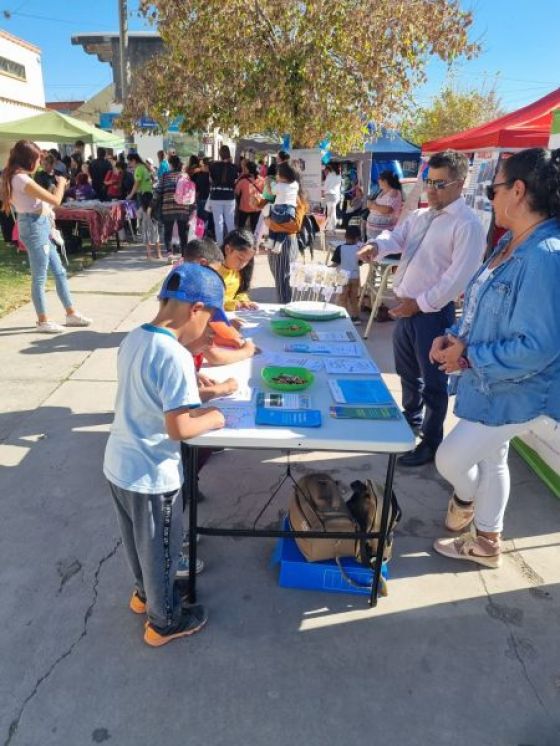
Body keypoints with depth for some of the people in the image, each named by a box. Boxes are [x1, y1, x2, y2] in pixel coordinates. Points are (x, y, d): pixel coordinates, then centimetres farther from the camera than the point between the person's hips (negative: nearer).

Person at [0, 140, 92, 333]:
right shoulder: (22, 179, -19)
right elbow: (56, 200, -19)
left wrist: (56, 186, 15)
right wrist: (61, 183, -2)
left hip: (40, 225, 10)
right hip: (34, 226, -10)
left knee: (59, 272, 14)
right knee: (40, 277, -1)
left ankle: (71, 314, 22)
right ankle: (43, 321, 10)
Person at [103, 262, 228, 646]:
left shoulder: (134, 338, -1)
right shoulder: (176, 357, -27)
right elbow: (178, 428, -28)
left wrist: (192, 395, 9)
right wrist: (211, 418, -11)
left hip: (119, 465, 8)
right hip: (151, 476, -8)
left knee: (138, 540, 29)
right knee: (161, 550, 16)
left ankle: (145, 592, 54)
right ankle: (164, 622, 39)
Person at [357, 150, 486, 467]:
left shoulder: (468, 224, -14)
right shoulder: (420, 216, 13)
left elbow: (459, 277, -20)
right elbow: (397, 237, 9)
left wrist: (420, 303, -19)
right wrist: (377, 245, -15)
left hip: (435, 312, -8)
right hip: (408, 308, 8)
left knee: (433, 381, 5)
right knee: (408, 372, 23)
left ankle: (431, 443, 21)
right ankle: (411, 422, 44)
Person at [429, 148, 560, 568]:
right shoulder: (511, 243, 4)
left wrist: (469, 357, -22)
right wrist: (454, 337, -4)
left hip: (516, 393, -9)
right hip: (491, 384, 9)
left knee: (450, 458, 1)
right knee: (490, 460, 21)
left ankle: (465, 499, 38)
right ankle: (487, 544, 42)